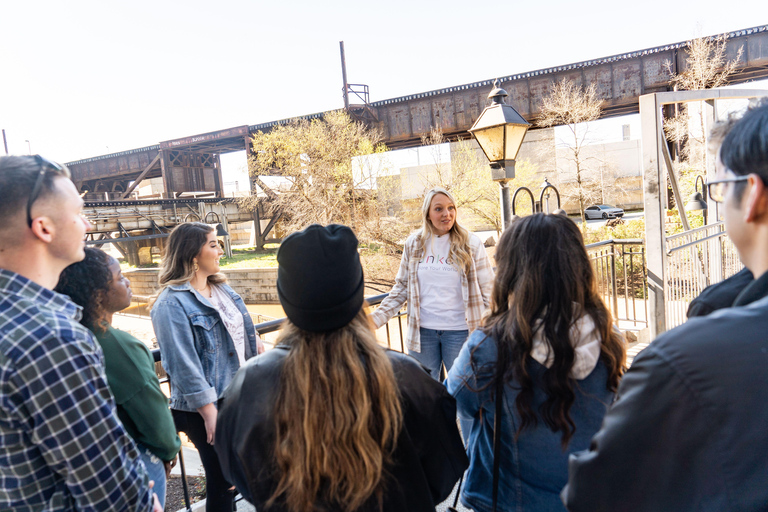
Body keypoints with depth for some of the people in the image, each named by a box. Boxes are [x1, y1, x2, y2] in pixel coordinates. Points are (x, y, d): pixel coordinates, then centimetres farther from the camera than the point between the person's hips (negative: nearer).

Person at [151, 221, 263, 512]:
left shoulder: (221, 288, 7)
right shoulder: (171, 304, -18)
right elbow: (183, 365, -21)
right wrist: (209, 412, -21)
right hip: (207, 407, -7)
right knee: (222, 481, 8)